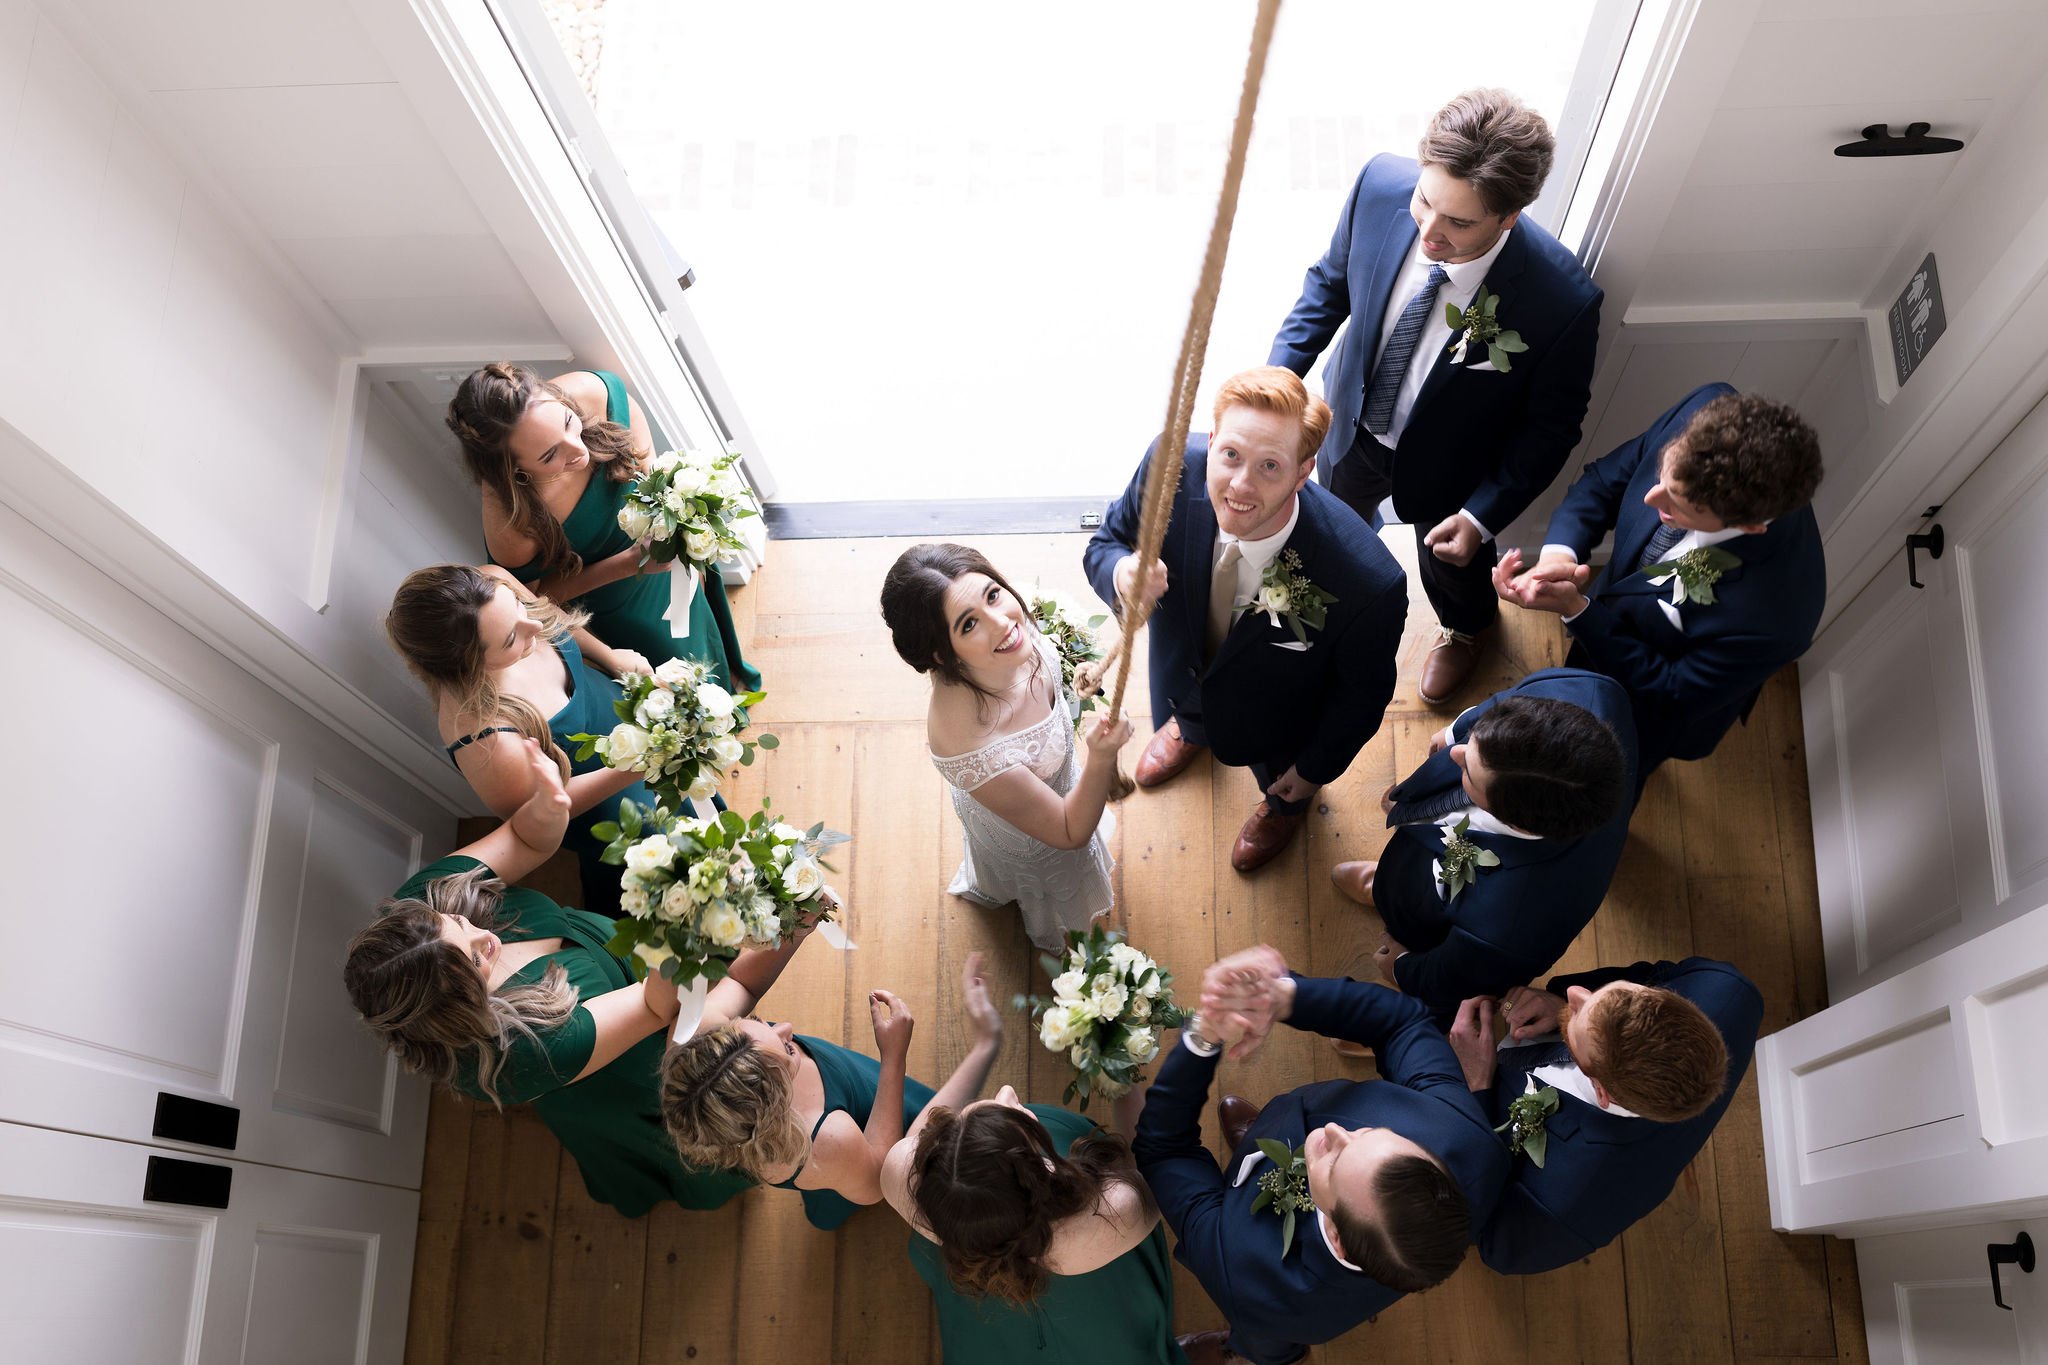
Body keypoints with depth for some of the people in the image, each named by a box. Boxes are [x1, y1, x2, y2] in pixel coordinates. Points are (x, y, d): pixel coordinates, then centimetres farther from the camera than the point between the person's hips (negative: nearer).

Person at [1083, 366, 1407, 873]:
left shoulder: (1370, 583, -45)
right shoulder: (1171, 465, -38)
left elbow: (1363, 693, -24)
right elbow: (1106, 543, -17)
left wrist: (1317, 769, -7)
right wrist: (1121, 574, -42)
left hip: (1275, 722, -2)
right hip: (1182, 672, 2)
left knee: (1282, 783, 35)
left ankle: (1285, 805, 73)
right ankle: (1190, 729, 78)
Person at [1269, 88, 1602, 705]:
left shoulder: (1563, 299, -39)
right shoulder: (1381, 183, -31)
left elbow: (1551, 422, -19)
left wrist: (1484, 514, -21)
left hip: (1444, 468, -2)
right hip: (1352, 423, 3)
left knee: (1450, 563, 30)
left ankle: (1467, 627, 68)